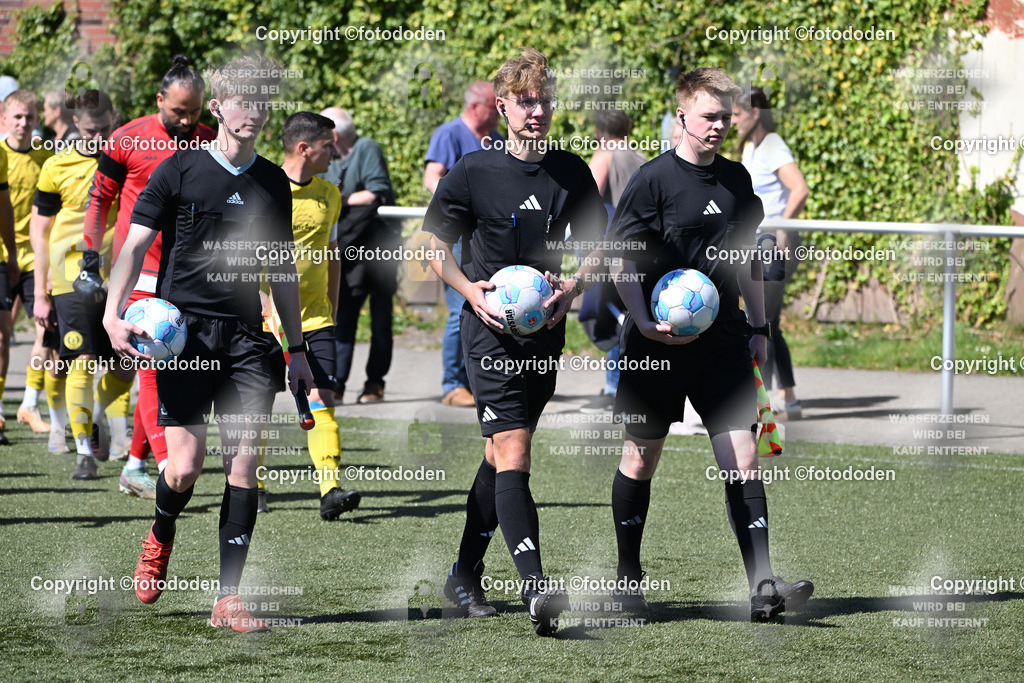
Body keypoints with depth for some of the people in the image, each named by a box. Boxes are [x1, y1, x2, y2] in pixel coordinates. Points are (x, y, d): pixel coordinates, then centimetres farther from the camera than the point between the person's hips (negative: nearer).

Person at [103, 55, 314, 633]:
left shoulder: (273, 183, 12)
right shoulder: (179, 170, 0)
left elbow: (282, 268, 19)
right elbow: (135, 245, -2)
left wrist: (297, 349, 17)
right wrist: (114, 312, -17)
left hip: (246, 336, 3)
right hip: (183, 329, -3)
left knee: (244, 464, -5)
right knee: (185, 466, -11)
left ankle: (228, 596, -1)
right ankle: (161, 537, 23)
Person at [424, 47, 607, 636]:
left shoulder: (572, 173, 5)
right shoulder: (474, 172, -4)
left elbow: (598, 247, 13)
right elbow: (434, 243, 4)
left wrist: (573, 286, -7)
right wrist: (471, 290, -13)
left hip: (546, 331, 5)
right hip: (491, 329, -5)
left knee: (502, 455, 14)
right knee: (512, 453, -16)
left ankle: (465, 574, 29)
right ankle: (537, 587, -25)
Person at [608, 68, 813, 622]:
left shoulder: (736, 180, 10)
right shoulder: (652, 180, -6)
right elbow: (623, 260, -8)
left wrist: (757, 328, 16)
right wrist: (645, 323, -21)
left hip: (723, 344, 4)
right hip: (658, 346, -4)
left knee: (742, 457, -7)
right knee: (641, 456, 8)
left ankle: (762, 587, -15)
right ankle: (628, 576, 25)